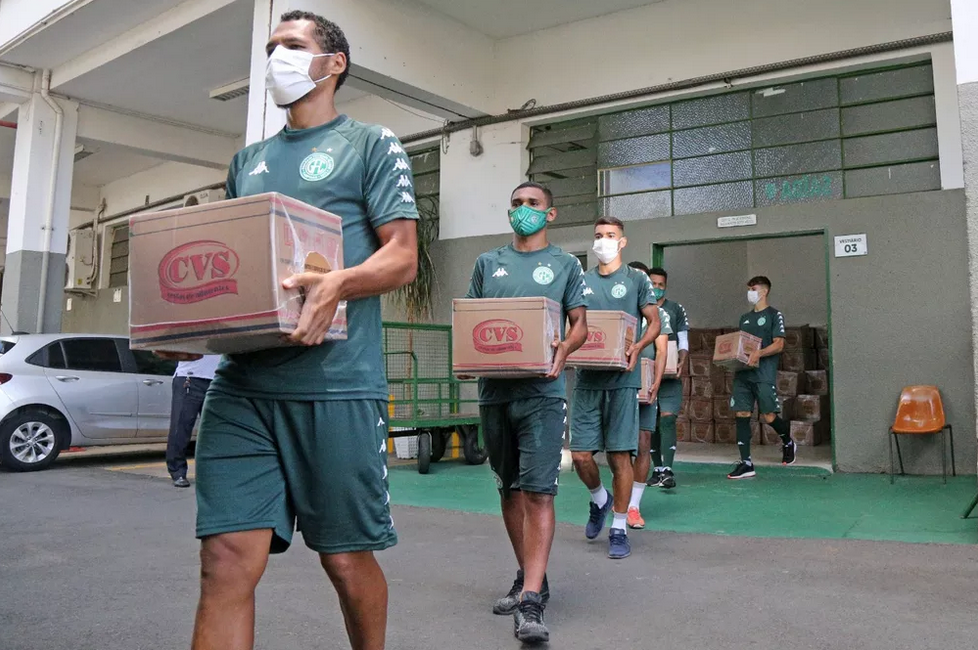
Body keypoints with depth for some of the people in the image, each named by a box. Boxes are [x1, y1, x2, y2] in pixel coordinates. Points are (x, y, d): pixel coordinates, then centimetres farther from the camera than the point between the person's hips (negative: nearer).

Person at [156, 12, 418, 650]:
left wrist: (335, 285, -23)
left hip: (336, 384, -4)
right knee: (227, 559, -2)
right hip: (241, 381, 5)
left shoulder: (372, 144, 7)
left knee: (347, 557, 7)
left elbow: (403, 256, -3)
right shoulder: (248, 160, 23)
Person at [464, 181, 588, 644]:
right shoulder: (487, 264, 16)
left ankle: (531, 602, -9)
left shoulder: (565, 264, 9)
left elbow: (579, 324, 6)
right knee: (509, 490, 12)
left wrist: (563, 350, -14)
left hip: (542, 391, -4)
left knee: (537, 492, -10)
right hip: (493, 389, 4)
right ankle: (529, 577, 29)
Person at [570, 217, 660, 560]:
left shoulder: (636, 279, 6)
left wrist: (637, 347, -15)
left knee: (619, 456, -1)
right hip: (587, 377, 3)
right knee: (580, 455, 1)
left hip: (622, 378, -3)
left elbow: (654, 322, 5)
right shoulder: (581, 282, 14)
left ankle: (619, 528, 13)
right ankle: (600, 499, 32)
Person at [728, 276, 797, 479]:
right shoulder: (745, 318, 20)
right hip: (742, 373, 6)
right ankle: (746, 464, 1)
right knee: (741, 415, -2)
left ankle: (788, 443, 29)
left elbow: (779, 344, -7)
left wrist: (758, 353, -23)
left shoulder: (774, 315, 1)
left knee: (769, 416, -4)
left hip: (764, 373, -6)